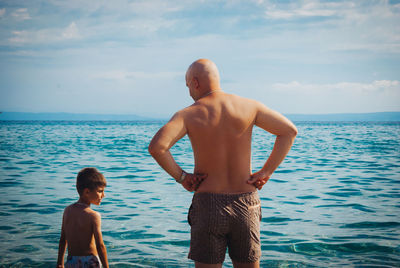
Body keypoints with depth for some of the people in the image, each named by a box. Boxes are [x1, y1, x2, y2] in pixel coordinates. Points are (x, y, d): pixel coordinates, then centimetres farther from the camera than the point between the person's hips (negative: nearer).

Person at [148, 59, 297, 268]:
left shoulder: (189, 114, -8)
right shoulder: (248, 106, 1)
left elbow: (157, 146, -22)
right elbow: (290, 131, 4)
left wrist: (181, 176, -8)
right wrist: (266, 172, 3)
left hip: (207, 205, -2)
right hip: (246, 205, 3)